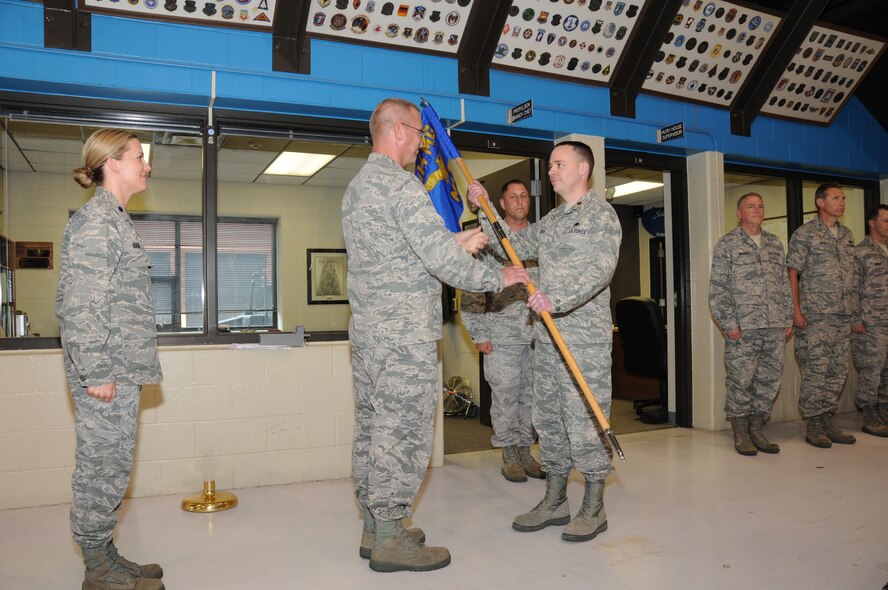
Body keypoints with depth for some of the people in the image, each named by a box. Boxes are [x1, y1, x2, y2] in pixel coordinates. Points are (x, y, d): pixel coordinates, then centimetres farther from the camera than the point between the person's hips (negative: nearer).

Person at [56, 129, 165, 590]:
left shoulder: (115, 219, 18)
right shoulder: (95, 220, -12)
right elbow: (81, 305, -19)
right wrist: (95, 373, -20)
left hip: (120, 370, 10)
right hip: (107, 371, -10)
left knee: (112, 463, 15)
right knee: (104, 464, -1)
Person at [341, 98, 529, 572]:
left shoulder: (357, 186, 19)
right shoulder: (400, 184, -13)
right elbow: (441, 259, -18)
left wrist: (456, 244, 20)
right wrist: (498, 278, -6)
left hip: (366, 329, 10)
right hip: (404, 336, -10)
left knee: (372, 428, 13)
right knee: (402, 431, -2)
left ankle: (374, 526, 24)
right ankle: (390, 539, 7)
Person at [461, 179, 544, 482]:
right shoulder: (488, 239, -1)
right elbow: (472, 290, -3)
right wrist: (479, 335, -6)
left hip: (537, 333, 4)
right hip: (501, 334, -3)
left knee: (530, 394, 10)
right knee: (505, 395, 2)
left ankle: (525, 450, 23)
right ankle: (509, 454, 16)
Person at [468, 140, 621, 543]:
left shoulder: (601, 214, -4)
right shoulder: (550, 221, 20)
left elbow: (601, 267, -18)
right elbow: (513, 246, 20)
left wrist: (557, 299, -29)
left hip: (586, 338, -8)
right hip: (546, 336, 8)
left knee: (585, 419, -4)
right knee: (548, 419, 11)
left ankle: (594, 509, 10)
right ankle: (555, 501, 23)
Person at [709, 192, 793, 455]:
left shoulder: (774, 243, 17)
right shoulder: (727, 244, 1)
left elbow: (785, 284, 19)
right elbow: (718, 289, -5)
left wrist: (788, 320, 11)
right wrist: (729, 324, -11)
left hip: (775, 327, 5)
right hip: (743, 328, -5)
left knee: (769, 380, 7)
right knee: (740, 380, -3)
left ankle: (756, 429, 19)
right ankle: (740, 433, 9)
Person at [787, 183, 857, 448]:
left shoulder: (847, 235, 16)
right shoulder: (804, 234, -3)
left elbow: (851, 275, 19)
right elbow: (792, 273, -6)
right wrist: (796, 310, -13)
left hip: (843, 316, 6)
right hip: (815, 315, -6)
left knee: (838, 371, 8)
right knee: (815, 370, -6)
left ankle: (828, 421, 17)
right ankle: (814, 426, 3)